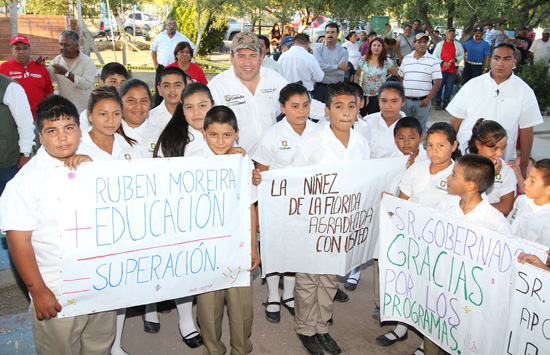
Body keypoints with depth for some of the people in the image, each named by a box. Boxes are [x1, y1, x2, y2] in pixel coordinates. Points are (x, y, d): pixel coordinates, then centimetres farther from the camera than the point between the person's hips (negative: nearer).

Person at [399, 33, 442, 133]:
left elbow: (438, 81, -5)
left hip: (422, 101, -3)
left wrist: (428, 99, -13)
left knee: (420, 129, 4)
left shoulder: (433, 61, -2)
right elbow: (400, 77, 15)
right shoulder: (406, 59, 9)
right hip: (406, 100, 3)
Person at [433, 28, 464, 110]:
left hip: (453, 70, 2)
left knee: (449, 87, 3)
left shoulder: (458, 44, 11)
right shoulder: (440, 44, 7)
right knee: (439, 86, -3)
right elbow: (435, 56, 4)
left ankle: (446, 102, 13)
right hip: (441, 69, -2)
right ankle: (438, 103, 8)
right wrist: (443, 62, -9)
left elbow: (462, 55, 15)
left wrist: (456, 60, -6)